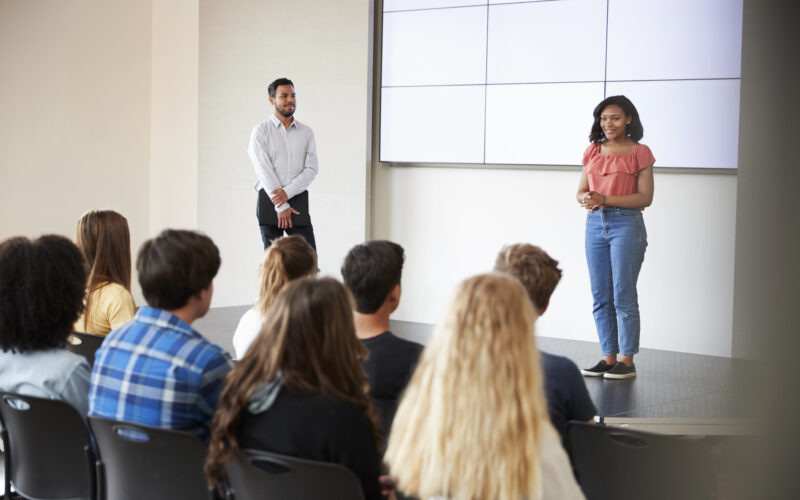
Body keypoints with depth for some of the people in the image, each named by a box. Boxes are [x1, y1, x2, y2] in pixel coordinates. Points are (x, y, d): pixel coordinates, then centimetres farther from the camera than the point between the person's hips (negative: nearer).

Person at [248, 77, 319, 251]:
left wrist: (287, 192, -13)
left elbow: (312, 168, 2)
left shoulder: (306, 132, 11)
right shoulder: (261, 131, 2)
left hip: (298, 199, 2)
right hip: (270, 201, -2)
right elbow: (264, 170, -7)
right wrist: (281, 207, -13)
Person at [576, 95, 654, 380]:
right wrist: (586, 200, -10)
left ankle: (627, 361, 3)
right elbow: (580, 192, 14)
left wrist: (605, 199, -16)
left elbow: (645, 197, -8)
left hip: (626, 225, -5)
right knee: (601, 297, 7)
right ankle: (608, 358, 14)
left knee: (623, 295, -4)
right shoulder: (593, 151, 13)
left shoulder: (639, 153, -2)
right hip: (595, 224, 5)